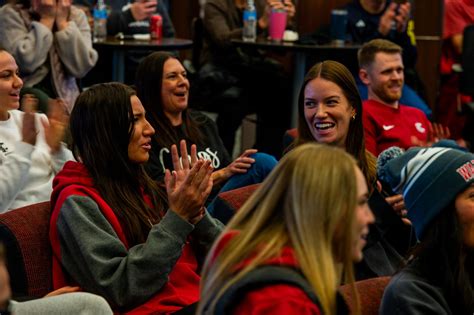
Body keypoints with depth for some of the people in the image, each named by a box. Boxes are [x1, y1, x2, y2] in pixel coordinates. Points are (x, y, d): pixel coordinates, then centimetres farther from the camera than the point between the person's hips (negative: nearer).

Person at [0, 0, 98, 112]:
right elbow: (25, 62, -23)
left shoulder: (77, 16, 2)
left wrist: (62, 22, -14)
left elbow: (81, 67, -12)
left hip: (64, 99, 0)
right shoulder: (11, 14, -8)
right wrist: (47, 19, -17)